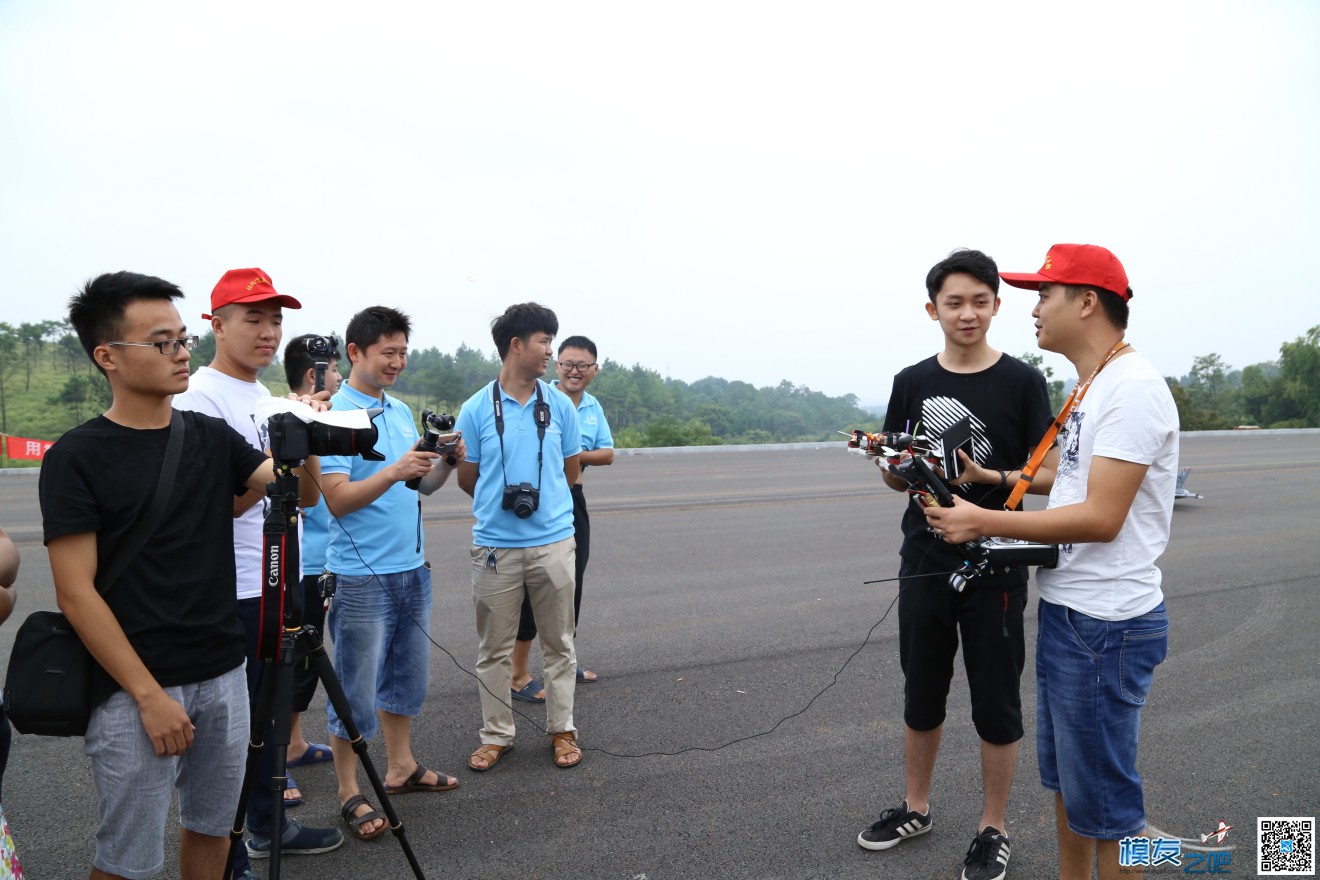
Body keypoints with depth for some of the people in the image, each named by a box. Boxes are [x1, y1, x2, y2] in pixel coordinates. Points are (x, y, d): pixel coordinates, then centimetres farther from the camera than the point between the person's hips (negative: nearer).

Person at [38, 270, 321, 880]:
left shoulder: (211, 437, 5)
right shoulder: (76, 457, -9)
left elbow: (300, 491, 1)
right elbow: (76, 593, -12)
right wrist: (150, 695, -14)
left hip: (223, 676, 5)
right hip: (135, 693, -5)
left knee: (211, 828, 17)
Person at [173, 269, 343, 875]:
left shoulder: (266, 398, 14)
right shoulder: (198, 396, -13)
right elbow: (215, 504, -21)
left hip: (274, 583, 9)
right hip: (228, 595, -8)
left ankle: (266, 825, 35)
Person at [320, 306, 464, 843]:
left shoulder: (401, 411, 11)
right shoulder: (334, 414, -12)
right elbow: (338, 500, -19)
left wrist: (446, 463, -4)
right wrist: (394, 471, -32)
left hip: (412, 567, 8)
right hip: (361, 575, -7)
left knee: (408, 674, 18)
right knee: (357, 690, 3)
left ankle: (400, 767, 34)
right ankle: (349, 795, 17)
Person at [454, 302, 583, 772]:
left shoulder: (560, 405, 3)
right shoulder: (476, 409, -2)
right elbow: (467, 478, 6)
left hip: (553, 542, 1)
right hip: (495, 545, -1)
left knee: (558, 643, 10)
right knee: (494, 648, 9)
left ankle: (562, 729, 24)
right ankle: (496, 735, 23)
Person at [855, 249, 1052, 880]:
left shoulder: (1022, 381, -4)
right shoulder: (911, 383, 4)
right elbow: (896, 479, 8)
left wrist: (985, 477, -23)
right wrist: (887, 458, -14)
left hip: (995, 569, -3)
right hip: (925, 564, 3)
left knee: (995, 702, 8)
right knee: (921, 694, 16)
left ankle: (993, 828, 27)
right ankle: (915, 808, 35)